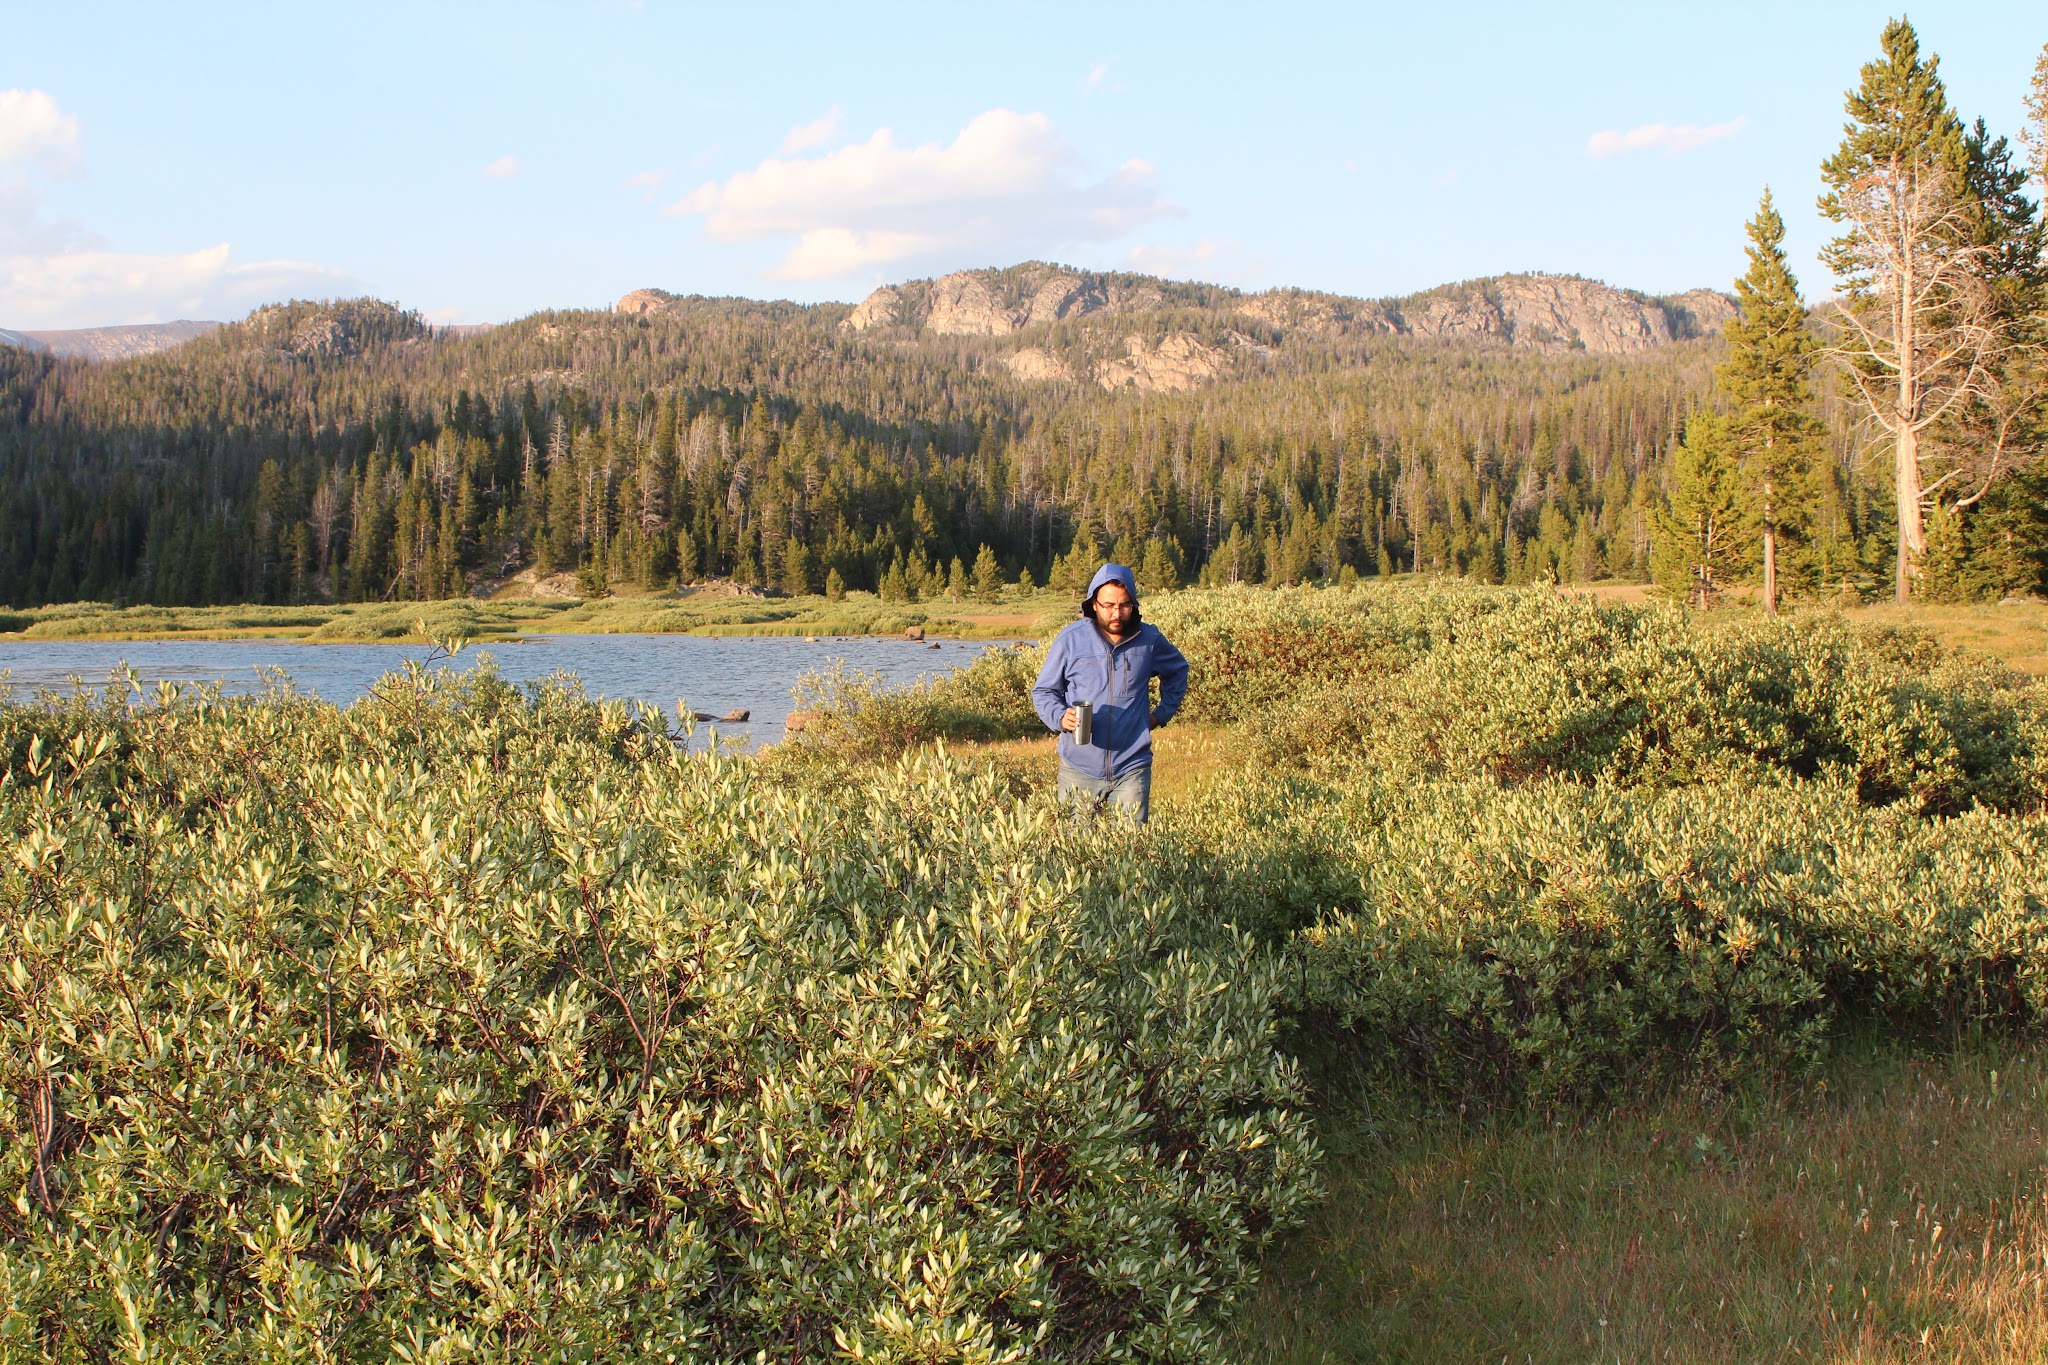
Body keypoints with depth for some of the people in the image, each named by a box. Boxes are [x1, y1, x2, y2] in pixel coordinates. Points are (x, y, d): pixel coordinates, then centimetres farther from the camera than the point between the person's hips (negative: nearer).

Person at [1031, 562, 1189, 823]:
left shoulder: (1149, 640, 4)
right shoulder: (1070, 640, -2)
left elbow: (1178, 671, 25)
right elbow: (1043, 691, 7)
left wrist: (1163, 713, 13)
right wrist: (1060, 716, -13)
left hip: (1131, 769, 1)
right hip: (1079, 770, -1)